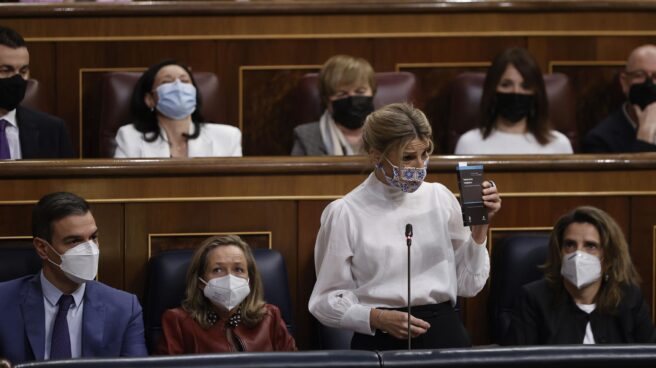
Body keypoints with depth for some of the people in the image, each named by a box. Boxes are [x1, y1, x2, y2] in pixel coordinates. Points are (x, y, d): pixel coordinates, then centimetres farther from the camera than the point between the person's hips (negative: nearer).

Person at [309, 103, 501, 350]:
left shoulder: (439, 197, 11)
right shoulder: (345, 214, 0)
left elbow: (468, 285, 12)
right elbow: (327, 301, 2)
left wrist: (480, 227, 3)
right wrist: (378, 318, -11)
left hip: (444, 332, 2)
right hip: (380, 340, -2)